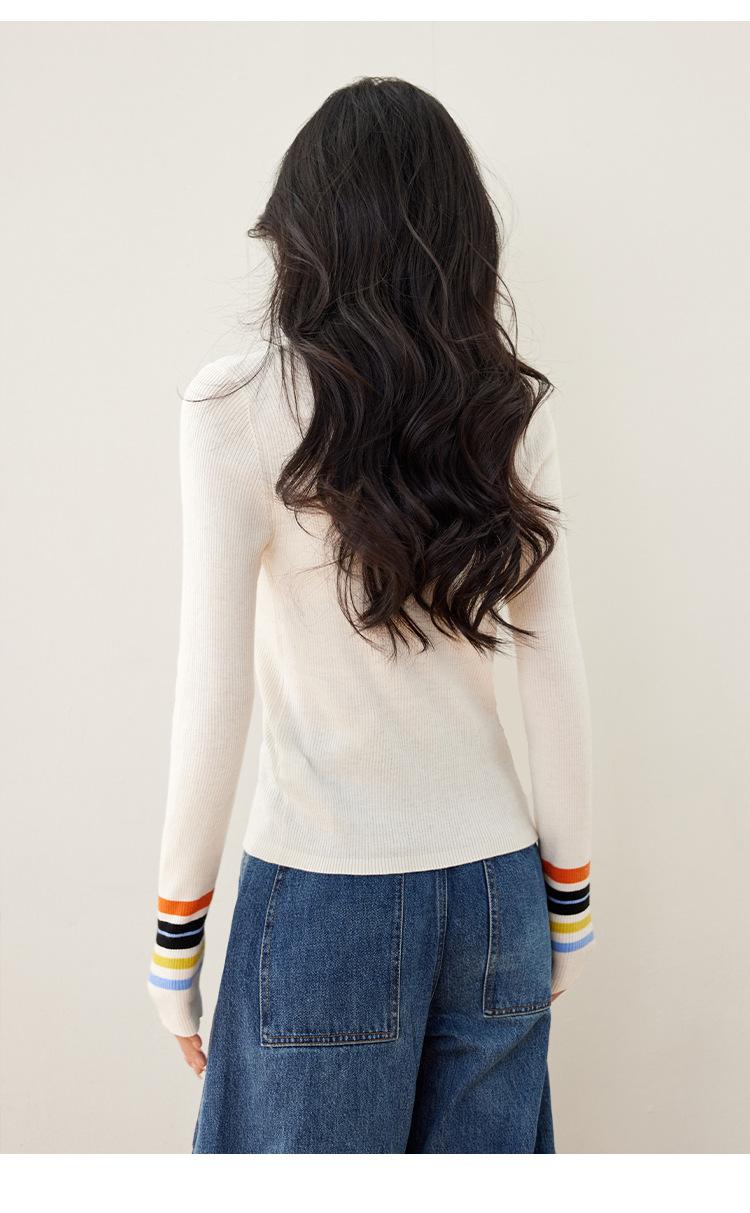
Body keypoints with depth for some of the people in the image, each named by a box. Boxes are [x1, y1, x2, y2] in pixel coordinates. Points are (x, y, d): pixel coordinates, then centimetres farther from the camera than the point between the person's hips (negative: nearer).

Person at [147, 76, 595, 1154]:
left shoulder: (239, 406, -10)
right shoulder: (515, 408, -1)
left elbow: (213, 701, -11)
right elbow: (557, 682, 1)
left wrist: (176, 941, 1)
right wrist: (571, 905, 12)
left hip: (325, 888, -3)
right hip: (495, 887, 4)